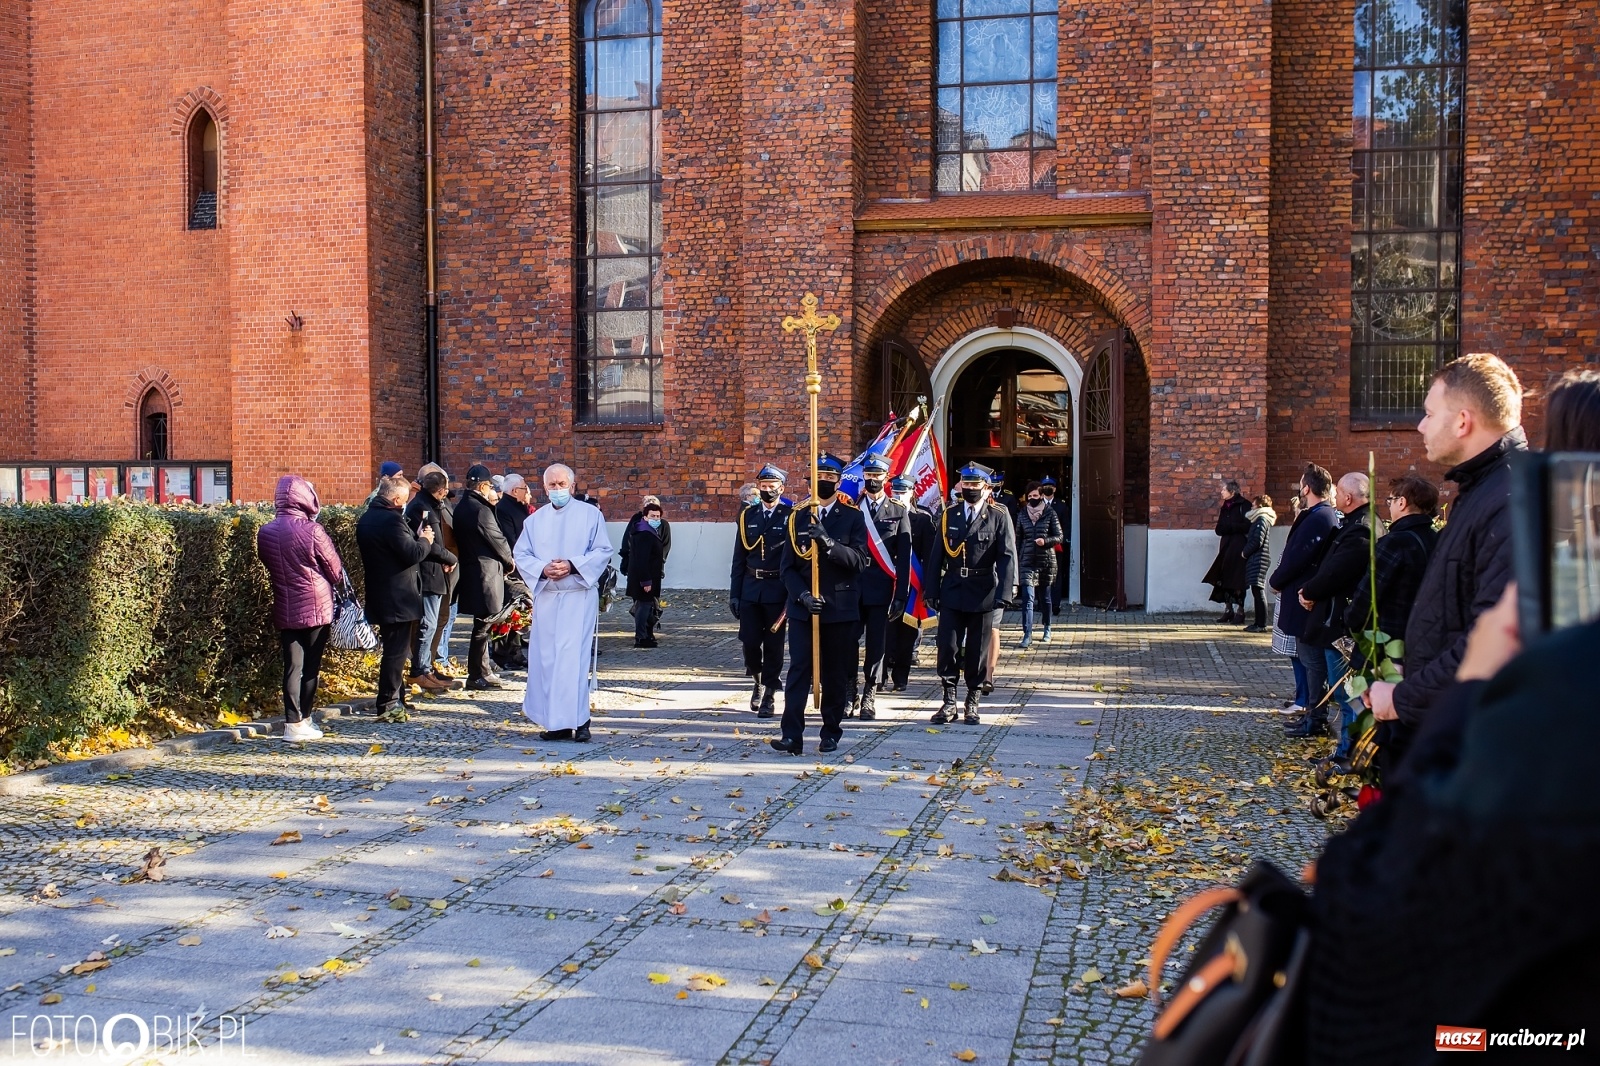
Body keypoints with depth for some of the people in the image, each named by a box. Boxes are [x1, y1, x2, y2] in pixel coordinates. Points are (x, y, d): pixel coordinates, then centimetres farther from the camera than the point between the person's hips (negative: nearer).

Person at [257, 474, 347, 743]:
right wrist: (338, 583, 13)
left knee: (291, 665, 7)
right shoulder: (312, 531, -16)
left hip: (285, 609, 4)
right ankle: (303, 720, 13)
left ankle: (293, 722, 5)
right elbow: (336, 570, -7)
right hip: (316, 607, -4)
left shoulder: (265, 533, -2)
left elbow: (269, 568, 8)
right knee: (311, 666, 7)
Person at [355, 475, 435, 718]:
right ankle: (388, 702, 0)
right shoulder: (392, 520, -21)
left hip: (378, 595, 10)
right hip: (397, 596, -10)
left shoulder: (366, 519, 10)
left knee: (393, 647, 18)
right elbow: (413, 554, -23)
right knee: (397, 650, -3)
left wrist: (416, 539, 10)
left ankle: (397, 697, 26)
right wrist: (425, 540, -4)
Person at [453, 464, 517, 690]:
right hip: (485, 574, -10)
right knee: (482, 626, -3)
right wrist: (509, 561, 6)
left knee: (482, 625, 17)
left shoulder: (462, 507, 11)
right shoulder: (481, 510, -18)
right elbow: (497, 540, -12)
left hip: (470, 570, 10)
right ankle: (477, 676, 1)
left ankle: (484, 670, 25)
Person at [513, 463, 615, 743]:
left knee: (574, 656, -10)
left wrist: (572, 565, -16)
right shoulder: (535, 520, 13)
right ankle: (555, 721, 10)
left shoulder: (590, 514, 3)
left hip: (579, 596, -4)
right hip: (545, 596, 4)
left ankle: (578, 721, -6)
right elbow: (521, 555, 7)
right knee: (545, 658, 3)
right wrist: (543, 569, -12)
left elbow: (603, 551, -2)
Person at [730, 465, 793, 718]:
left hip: (777, 590, -3)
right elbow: (739, 558, 9)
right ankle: (757, 682, 27)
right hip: (750, 589, 3)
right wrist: (734, 593, 5)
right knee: (749, 642, 2)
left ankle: (769, 696, 13)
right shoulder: (747, 516, 8)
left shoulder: (791, 516, -2)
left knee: (773, 644, 2)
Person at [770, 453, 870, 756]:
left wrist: (829, 543, -24)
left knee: (836, 673, 5)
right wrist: (802, 594, -12)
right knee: (798, 669, -5)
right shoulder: (797, 517, 8)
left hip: (840, 607, -1)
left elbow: (859, 560, -10)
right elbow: (788, 566, 4)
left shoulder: (853, 517, 3)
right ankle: (791, 734, -8)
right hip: (802, 606, 1)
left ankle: (831, 733, 15)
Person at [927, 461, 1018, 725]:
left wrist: (1004, 594, -18)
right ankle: (949, 702, 7)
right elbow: (937, 556, 6)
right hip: (952, 592, 2)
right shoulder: (949, 515, 6)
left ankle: (972, 702, 19)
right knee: (948, 647, -1)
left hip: (983, 593, -2)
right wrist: (932, 592, 2)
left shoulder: (999, 516, -3)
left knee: (977, 650, 7)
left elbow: (1007, 557, -9)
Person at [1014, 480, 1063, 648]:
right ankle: (1027, 635, -12)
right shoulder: (1022, 514, 6)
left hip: (1046, 560, -1)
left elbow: (1059, 536, 0)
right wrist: (1016, 559, 8)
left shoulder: (1050, 513, 0)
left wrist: (1045, 541, -18)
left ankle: (1047, 629, 30)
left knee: (1044, 596, 12)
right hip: (1027, 561, 1)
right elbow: (1018, 538, 11)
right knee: (1028, 598, -10)